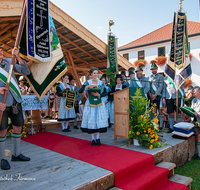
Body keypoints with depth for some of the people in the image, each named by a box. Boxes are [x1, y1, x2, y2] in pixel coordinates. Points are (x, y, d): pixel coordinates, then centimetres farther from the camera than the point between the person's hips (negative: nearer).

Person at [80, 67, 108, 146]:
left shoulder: (101, 83, 9)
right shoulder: (87, 82, 5)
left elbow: (105, 93, 3)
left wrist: (98, 95, -13)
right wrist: (87, 87, -25)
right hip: (90, 103, -1)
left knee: (99, 119, -1)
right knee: (91, 119, -2)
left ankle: (98, 138, 10)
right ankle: (93, 139, 9)